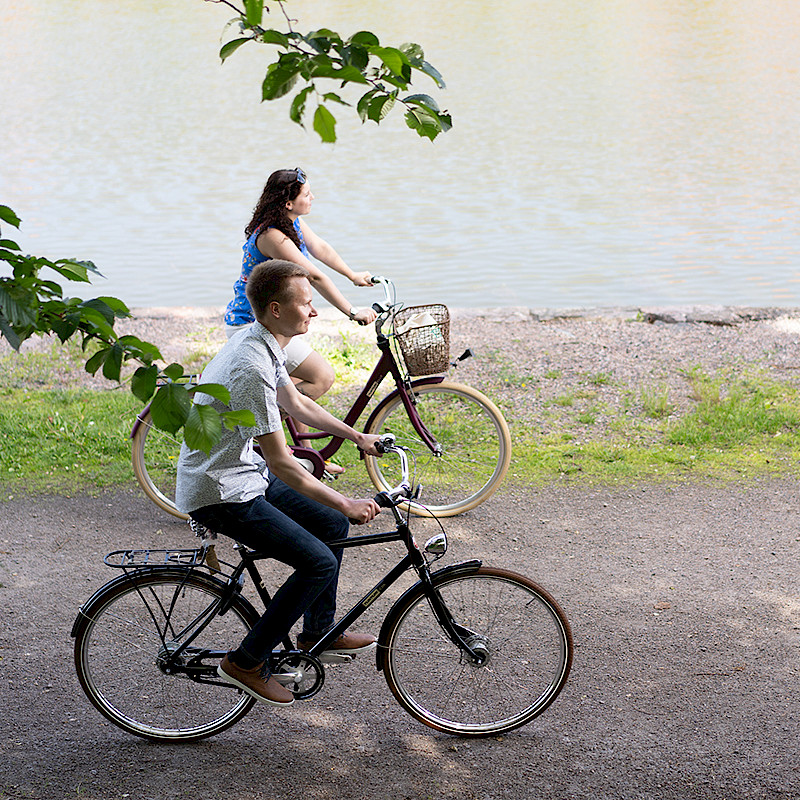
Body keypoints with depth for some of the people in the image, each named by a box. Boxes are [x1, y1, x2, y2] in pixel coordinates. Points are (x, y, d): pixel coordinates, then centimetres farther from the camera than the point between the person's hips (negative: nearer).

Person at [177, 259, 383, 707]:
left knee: (332, 526, 15)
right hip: (219, 493, -10)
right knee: (319, 562, -12)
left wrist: (357, 436, 21)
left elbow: (296, 404, 21)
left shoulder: (263, 344, 3)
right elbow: (282, 464, -28)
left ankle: (319, 632, 30)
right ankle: (247, 662, -1)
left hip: (243, 471, 10)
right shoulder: (252, 367, -29)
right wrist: (345, 504, -22)